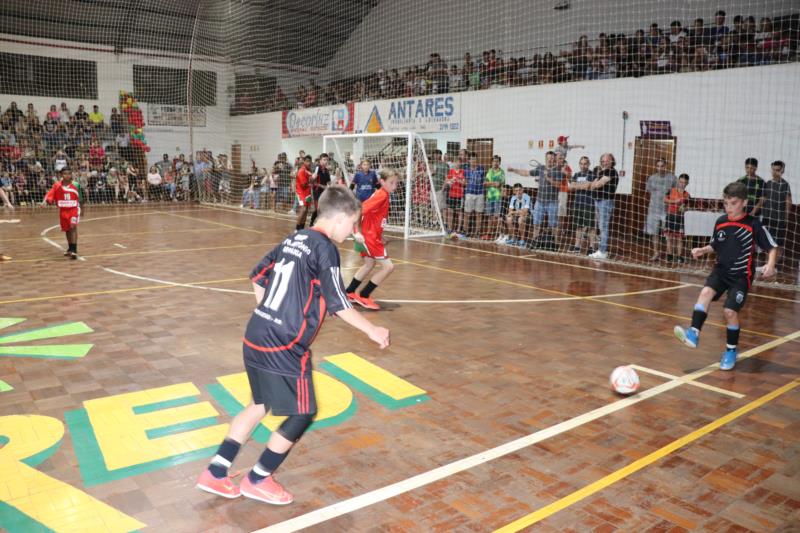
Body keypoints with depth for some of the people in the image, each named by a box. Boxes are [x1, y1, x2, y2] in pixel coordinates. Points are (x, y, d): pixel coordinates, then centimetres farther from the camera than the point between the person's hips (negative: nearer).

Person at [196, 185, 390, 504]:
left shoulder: (293, 239, 12)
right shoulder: (325, 249, -12)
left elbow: (258, 277, 19)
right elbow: (338, 305, -13)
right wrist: (372, 331, -1)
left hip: (255, 336, 9)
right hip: (284, 346, -8)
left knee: (261, 404, 23)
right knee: (302, 413, 10)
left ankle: (215, 473, 28)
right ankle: (258, 480, 23)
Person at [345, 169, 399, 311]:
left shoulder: (383, 195, 8)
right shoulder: (381, 196, -19)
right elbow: (360, 211, -26)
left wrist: (379, 234, 16)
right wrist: (357, 233, -30)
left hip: (372, 236, 10)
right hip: (369, 236, -10)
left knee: (369, 264, 25)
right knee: (388, 266, -8)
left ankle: (350, 292, 37)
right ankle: (364, 296, 2)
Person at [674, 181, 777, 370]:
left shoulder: (753, 224, -12)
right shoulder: (720, 222, 0)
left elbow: (773, 247, -6)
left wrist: (770, 264, -24)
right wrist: (703, 250, -3)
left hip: (741, 275, -4)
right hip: (721, 270, 4)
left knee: (730, 311, -9)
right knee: (706, 291, -24)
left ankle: (731, 351, 13)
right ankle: (694, 334, -31)